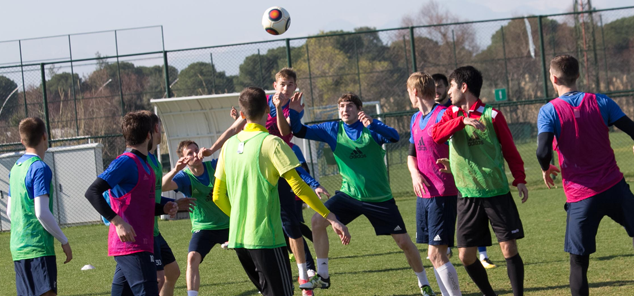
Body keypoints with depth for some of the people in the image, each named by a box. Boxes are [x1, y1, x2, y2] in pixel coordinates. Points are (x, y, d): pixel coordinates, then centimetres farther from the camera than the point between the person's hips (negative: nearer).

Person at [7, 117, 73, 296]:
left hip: (18, 247, 8)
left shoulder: (16, 168, 14)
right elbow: (42, 213, -17)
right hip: (38, 248, -8)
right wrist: (64, 241, -9)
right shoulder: (40, 169, -12)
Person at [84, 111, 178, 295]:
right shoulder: (125, 162, -12)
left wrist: (163, 208, 8)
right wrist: (117, 221, -26)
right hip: (132, 246, -9)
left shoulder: (143, 164, 17)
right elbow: (92, 192, -19)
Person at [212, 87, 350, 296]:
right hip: (265, 237, -7)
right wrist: (331, 218, -14)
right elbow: (298, 186, -16)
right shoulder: (270, 143, -10)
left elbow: (218, 196, 12)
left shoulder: (230, 145, 8)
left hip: (238, 238, 7)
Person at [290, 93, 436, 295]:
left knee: (404, 242, -2)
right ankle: (323, 277, -6)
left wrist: (372, 124, -48)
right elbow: (300, 131, -5)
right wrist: (294, 112, -25)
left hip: (380, 198, -2)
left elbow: (394, 137, -29)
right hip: (349, 195, 2)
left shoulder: (371, 127, -9)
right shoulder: (332, 130, -2)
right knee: (318, 221, -17)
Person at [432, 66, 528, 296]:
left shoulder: (491, 115, -3)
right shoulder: (452, 114, 7)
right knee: (466, 255, 2)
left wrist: (520, 179, -6)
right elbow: (436, 135, -12)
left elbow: (510, 149, 2)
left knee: (509, 248, -6)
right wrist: (462, 120, -26)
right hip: (467, 196, 3)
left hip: (497, 193, -3)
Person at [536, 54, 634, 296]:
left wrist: (546, 169, 2)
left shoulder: (549, 111, -8)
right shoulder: (600, 102, -1)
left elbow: (543, 152, -19)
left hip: (581, 197, -2)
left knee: (579, 262, 5)